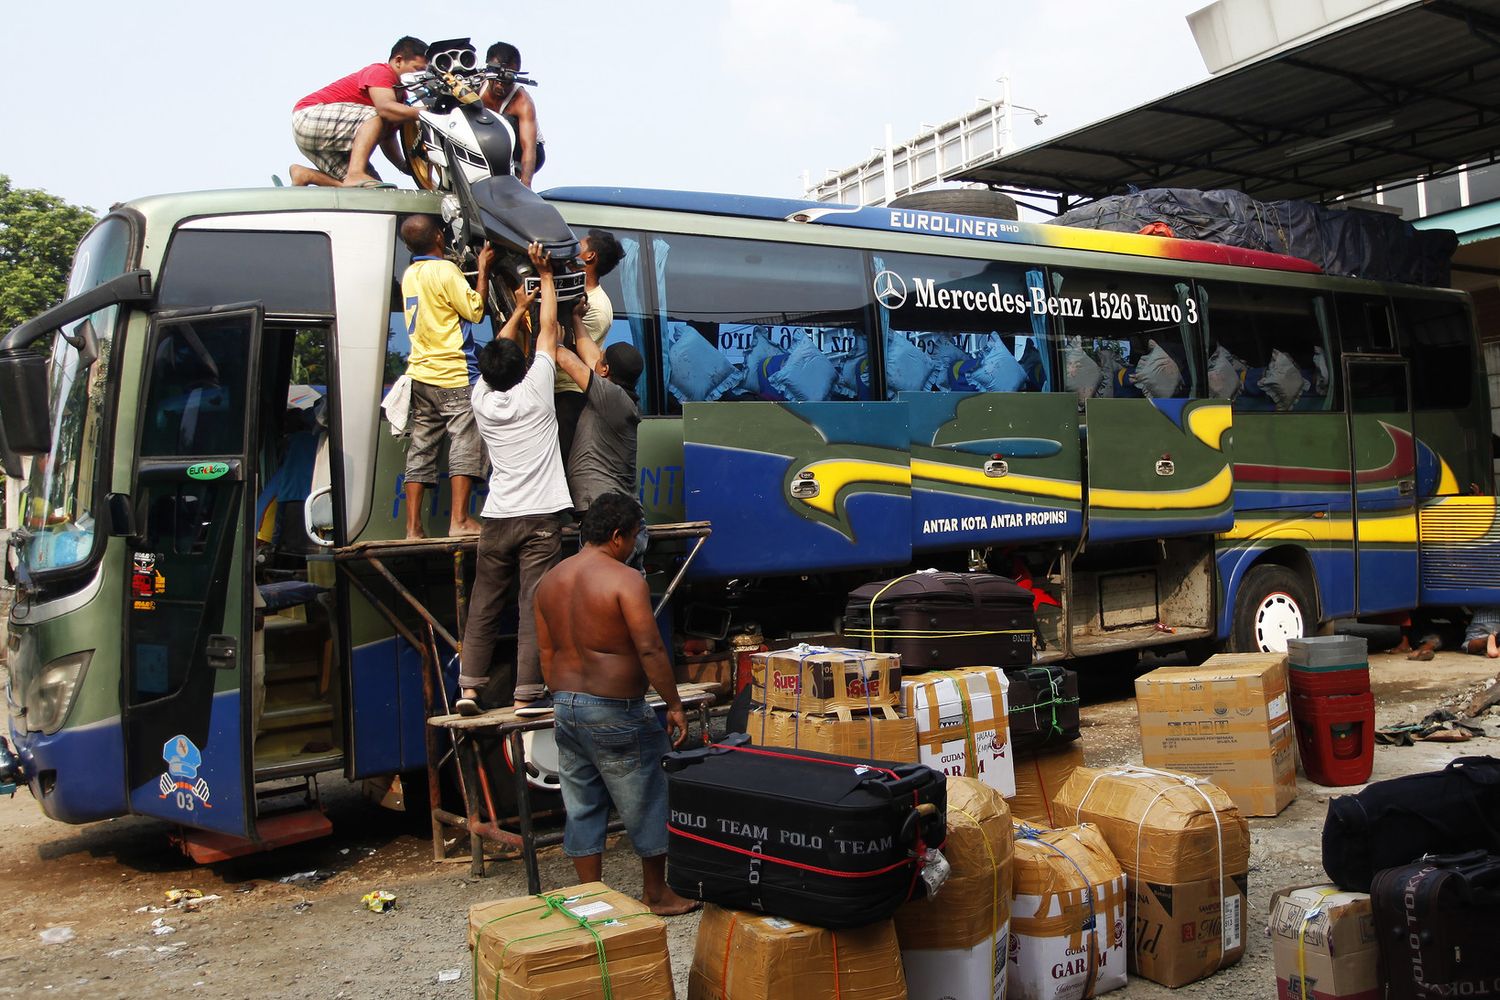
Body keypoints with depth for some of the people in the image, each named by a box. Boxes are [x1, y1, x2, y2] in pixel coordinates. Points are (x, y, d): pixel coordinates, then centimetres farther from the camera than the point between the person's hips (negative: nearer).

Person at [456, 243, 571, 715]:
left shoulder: (482, 398, 6)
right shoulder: (534, 391, -3)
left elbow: (497, 349, 24)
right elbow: (548, 331, 7)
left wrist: (519, 308, 36)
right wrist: (546, 276, 17)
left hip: (497, 518, 4)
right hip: (540, 517, -4)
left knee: (483, 606, 10)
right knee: (533, 608, -4)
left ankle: (469, 688, 9)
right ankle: (525, 698, -5)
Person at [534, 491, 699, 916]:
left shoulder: (550, 581, 9)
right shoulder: (624, 579, -14)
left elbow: (546, 653, 13)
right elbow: (650, 649, -19)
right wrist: (674, 704, -12)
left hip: (565, 706, 7)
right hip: (614, 712, -7)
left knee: (582, 808, 13)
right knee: (646, 804, 9)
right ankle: (657, 895, 21)